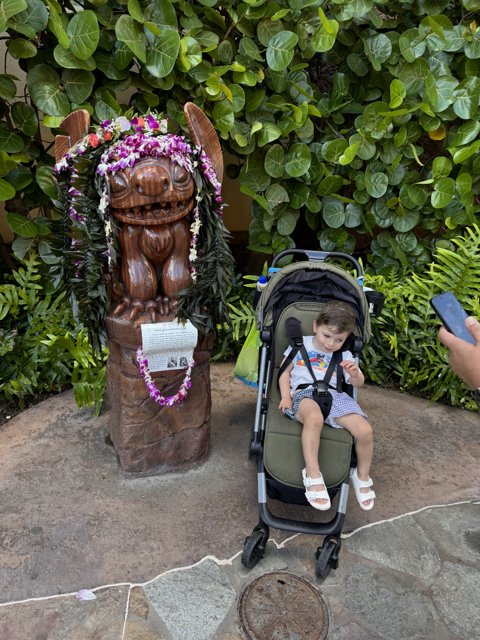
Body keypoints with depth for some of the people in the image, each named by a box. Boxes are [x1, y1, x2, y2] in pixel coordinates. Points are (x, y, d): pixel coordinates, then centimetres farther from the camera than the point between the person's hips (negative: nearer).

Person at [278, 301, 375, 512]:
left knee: (365, 431, -21)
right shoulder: (301, 344, 17)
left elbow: (358, 383, 14)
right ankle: (312, 475, -34)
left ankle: (362, 477, 8)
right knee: (314, 417, -41)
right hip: (304, 393, -3)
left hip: (335, 396, 3)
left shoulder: (344, 355, 22)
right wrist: (286, 396, -3)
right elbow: (285, 373, 15)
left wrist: (354, 373, -11)